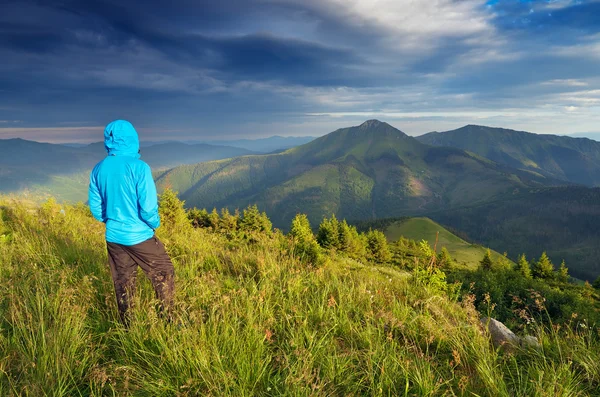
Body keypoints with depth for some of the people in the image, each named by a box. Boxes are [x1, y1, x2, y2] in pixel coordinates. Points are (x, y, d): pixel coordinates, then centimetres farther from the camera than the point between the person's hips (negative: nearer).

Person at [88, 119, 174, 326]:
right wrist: (154, 224, 1)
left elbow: (95, 207, 7)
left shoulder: (98, 169, -1)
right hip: (139, 237, -5)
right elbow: (148, 207, -19)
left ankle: (127, 327, 28)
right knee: (163, 275, 11)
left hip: (113, 237, 6)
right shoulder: (139, 167, -18)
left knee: (122, 283, 17)